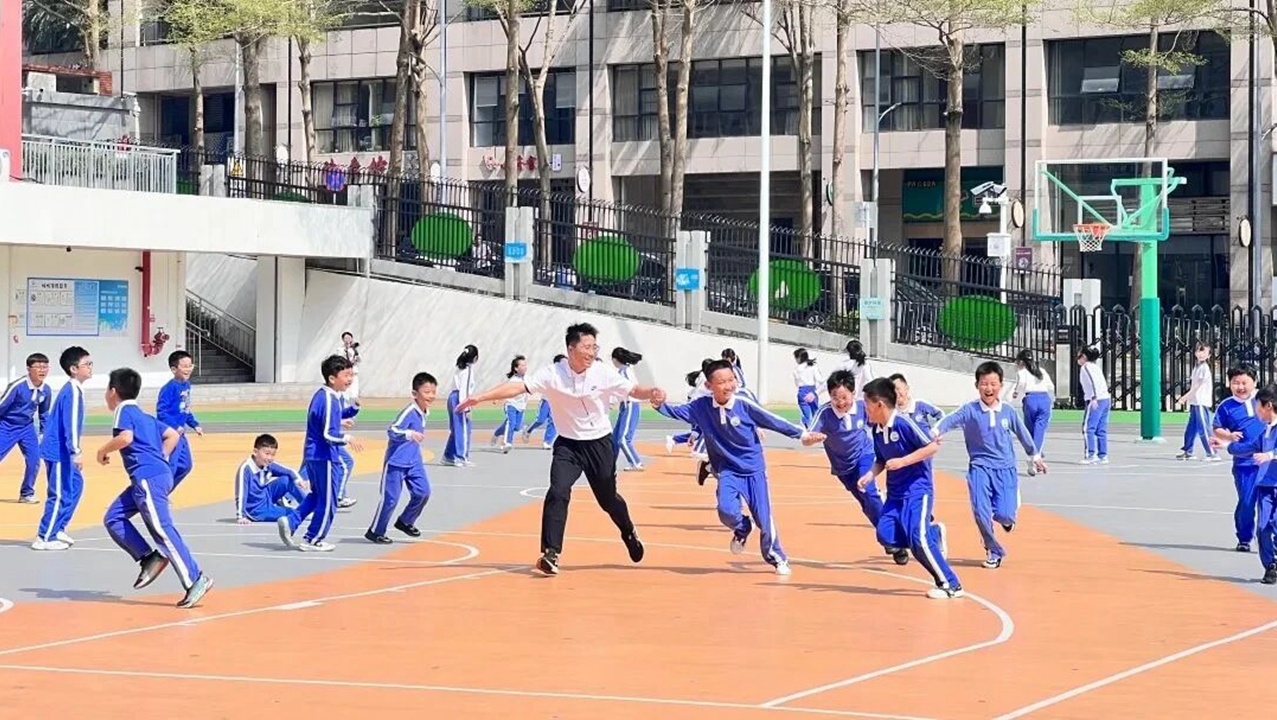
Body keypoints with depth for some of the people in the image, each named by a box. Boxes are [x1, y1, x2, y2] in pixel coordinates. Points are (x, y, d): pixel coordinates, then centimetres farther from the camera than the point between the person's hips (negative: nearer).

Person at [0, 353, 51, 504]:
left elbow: (44, 414, 11)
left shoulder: (46, 391, -6)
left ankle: (27, 493, 10)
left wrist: (44, 433, 12)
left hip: (27, 427, 5)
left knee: (34, 460, -7)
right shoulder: (17, 386, -25)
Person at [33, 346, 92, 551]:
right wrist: (76, 452, -28)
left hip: (61, 450, 10)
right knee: (61, 494, -5)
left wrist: (73, 451, 26)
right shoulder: (73, 391, -18)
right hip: (59, 451, -10)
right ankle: (44, 538, 1)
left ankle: (58, 529, 23)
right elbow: (70, 423, -24)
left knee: (76, 486, 18)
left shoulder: (72, 389, 13)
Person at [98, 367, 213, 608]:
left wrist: (103, 450, -3)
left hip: (148, 478, -9)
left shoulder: (125, 411, 0)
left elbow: (125, 437, -19)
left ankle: (196, 579, -18)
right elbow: (173, 435, 28)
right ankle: (149, 558, 1)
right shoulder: (144, 417, 26)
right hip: (159, 473, 9)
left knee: (162, 529, -13)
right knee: (114, 518, 11)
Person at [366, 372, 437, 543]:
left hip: (413, 462, 8)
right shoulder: (409, 412, -21)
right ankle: (375, 532, 13)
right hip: (396, 462, -8)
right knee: (390, 498, -3)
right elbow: (392, 431, -30)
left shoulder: (424, 413, 5)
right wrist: (409, 434, -45)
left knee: (423, 492, -3)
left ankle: (405, 522, 19)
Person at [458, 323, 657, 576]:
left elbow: (633, 390, -5)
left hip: (600, 444, 1)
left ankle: (629, 533, 44)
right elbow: (517, 387, -24)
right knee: (558, 492, -20)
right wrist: (480, 397, -32)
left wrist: (651, 393, -27)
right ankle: (550, 554, -15)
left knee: (608, 498, 12)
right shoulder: (553, 374, -17)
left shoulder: (604, 373, -13)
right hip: (568, 445, -1)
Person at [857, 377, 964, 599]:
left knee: (918, 539, -19)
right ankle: (932, 531, 12)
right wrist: (870, 475, -2)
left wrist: (902, 461, -22)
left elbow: (932, 447, -18)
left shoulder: (903, 423, -18)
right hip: (896, 491, 8)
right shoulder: (876, 429, 5)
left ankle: (951, 586, -9)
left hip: (918, 488, -8)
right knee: (886, 535, -9)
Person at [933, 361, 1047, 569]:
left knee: (1004, 514, -11)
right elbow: (951, 419, -25)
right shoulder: (970, 410, -8)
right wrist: (937, 431, -47)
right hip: (980, 468, -1)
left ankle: (1007, 518, 30)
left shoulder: (1008, 411, 0)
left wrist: (1034, 456, 26)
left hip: (1005, 468, 1)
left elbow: (1022, 433, 15)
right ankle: (994, 551, 11)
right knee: (981, 512, -12)